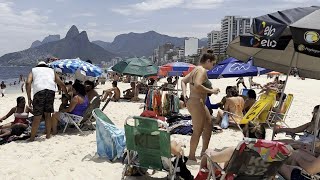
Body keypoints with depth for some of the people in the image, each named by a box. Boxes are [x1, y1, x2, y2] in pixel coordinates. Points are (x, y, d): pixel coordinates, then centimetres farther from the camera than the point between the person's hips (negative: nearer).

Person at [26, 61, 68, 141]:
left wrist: (29, 98, 8)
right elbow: (61, 84, 26)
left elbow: (28, 83, 8)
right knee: (48, 114, 15)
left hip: (39, 91, -2)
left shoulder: (33, 70, 28)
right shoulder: (51, 71, 33)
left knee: (37, 117, 3)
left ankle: (32, 138, 10)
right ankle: (48, 135, 19)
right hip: (51, 90, 2)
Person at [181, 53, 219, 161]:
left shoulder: (196, 70, 15)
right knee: (198, 131, -3)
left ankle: (204, 152, 32)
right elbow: (197, 86, -30)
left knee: (209, 125, 21)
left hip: (200, 103, 11)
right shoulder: (202, 70, -15)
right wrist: (211, 91, -19)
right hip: (196, 103, -11)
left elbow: (183, 81, 19)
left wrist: (184, 94, 9)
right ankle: (191, 156, 6)